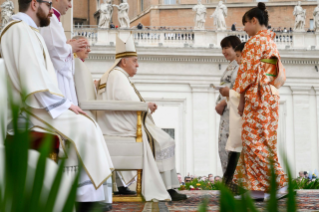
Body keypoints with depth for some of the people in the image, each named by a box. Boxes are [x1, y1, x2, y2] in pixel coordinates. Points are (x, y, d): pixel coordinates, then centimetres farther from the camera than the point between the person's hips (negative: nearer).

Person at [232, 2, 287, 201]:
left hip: (257, 96, -10)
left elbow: (248, 71, -14)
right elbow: (281, 74, 20)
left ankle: (280, 183, -10)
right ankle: (256, 188, 7)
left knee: (254, 142, -8)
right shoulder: (272, 42, 18)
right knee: (262, 142, 8)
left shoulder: (256, 41, -10)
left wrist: (242, 98, -8)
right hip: (271, 95, 10)